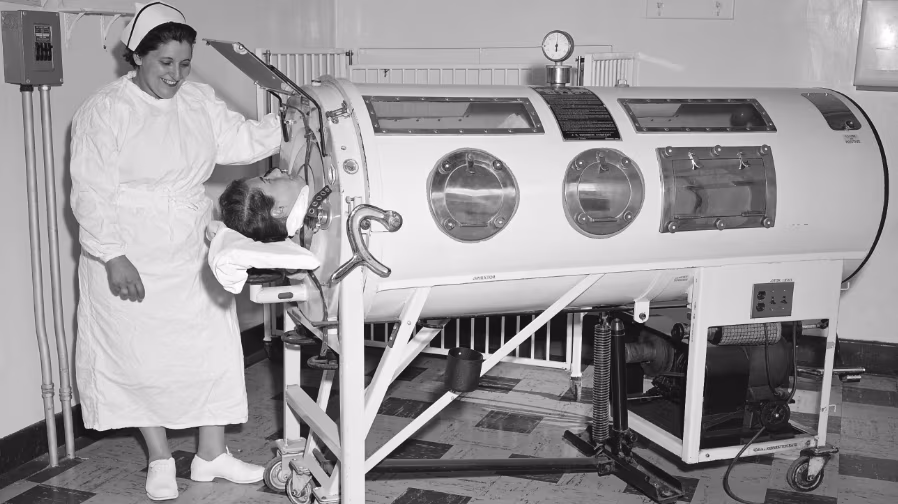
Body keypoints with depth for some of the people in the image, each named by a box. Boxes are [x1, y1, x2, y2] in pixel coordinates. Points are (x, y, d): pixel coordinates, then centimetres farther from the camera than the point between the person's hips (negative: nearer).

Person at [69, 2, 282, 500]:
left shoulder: (199, 100, 4)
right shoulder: (104, 110, -12)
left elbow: (239, 140, 1)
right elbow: (93, 193, -14)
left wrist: (283, 124, -17)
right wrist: (113, 257, -20)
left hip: (191, 255, 5)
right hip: (131, 262, -5)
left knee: (212, 348, 8)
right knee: (143, 357, 5)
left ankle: (211, 454, 23)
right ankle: (160, 461, 23)